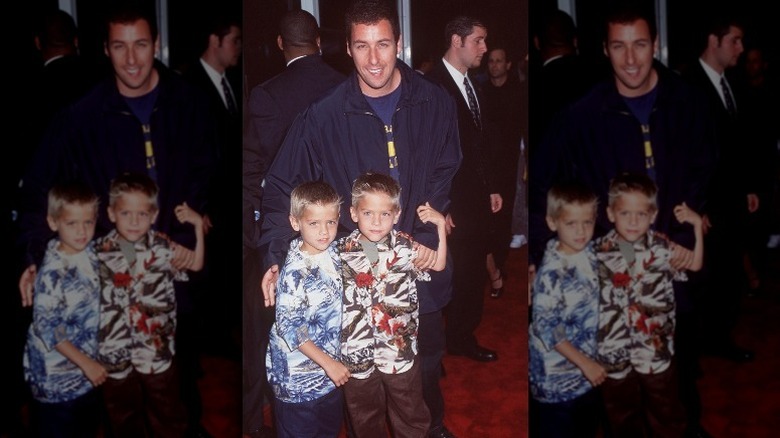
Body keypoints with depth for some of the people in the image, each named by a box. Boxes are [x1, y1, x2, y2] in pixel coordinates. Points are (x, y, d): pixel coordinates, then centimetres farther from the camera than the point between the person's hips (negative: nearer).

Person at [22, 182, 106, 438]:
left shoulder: (92, 253, -4)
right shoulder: (53, 272, -23)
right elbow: (45, 327, -22)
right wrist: (85, 362, -20)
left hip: (88, 368, 6)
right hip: (57, 375, -6)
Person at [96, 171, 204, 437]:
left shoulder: (162, 248, -8)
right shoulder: (99, 252, -9)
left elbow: (194, 266, 2)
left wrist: (198, 226, -9)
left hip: (159, 353, 0)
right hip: (116, 355, 0)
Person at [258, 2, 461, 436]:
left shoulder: (435, 104, -6)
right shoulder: (325, 116, -10)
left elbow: (446, 176, 0)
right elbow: (282, 185, -6)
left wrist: (430, 237, -11)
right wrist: (275, 256, -16)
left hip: (422, 264, 2)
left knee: (427, 362, 22)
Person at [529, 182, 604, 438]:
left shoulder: (592, 253, -4)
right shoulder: (551, 273, -24)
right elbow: (545, 328, -23)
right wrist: (584, 362, -20)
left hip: (589, 368, 7)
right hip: (557, 376, -6)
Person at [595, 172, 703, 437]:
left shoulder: (661, 247, -7)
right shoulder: (598, 252, -9)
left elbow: (694, 266, 1)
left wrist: (697, 227, -10)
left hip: (657, 350, 0)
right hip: (614, 354, 0)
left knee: (666, 416, 18)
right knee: (623, 417, 20)